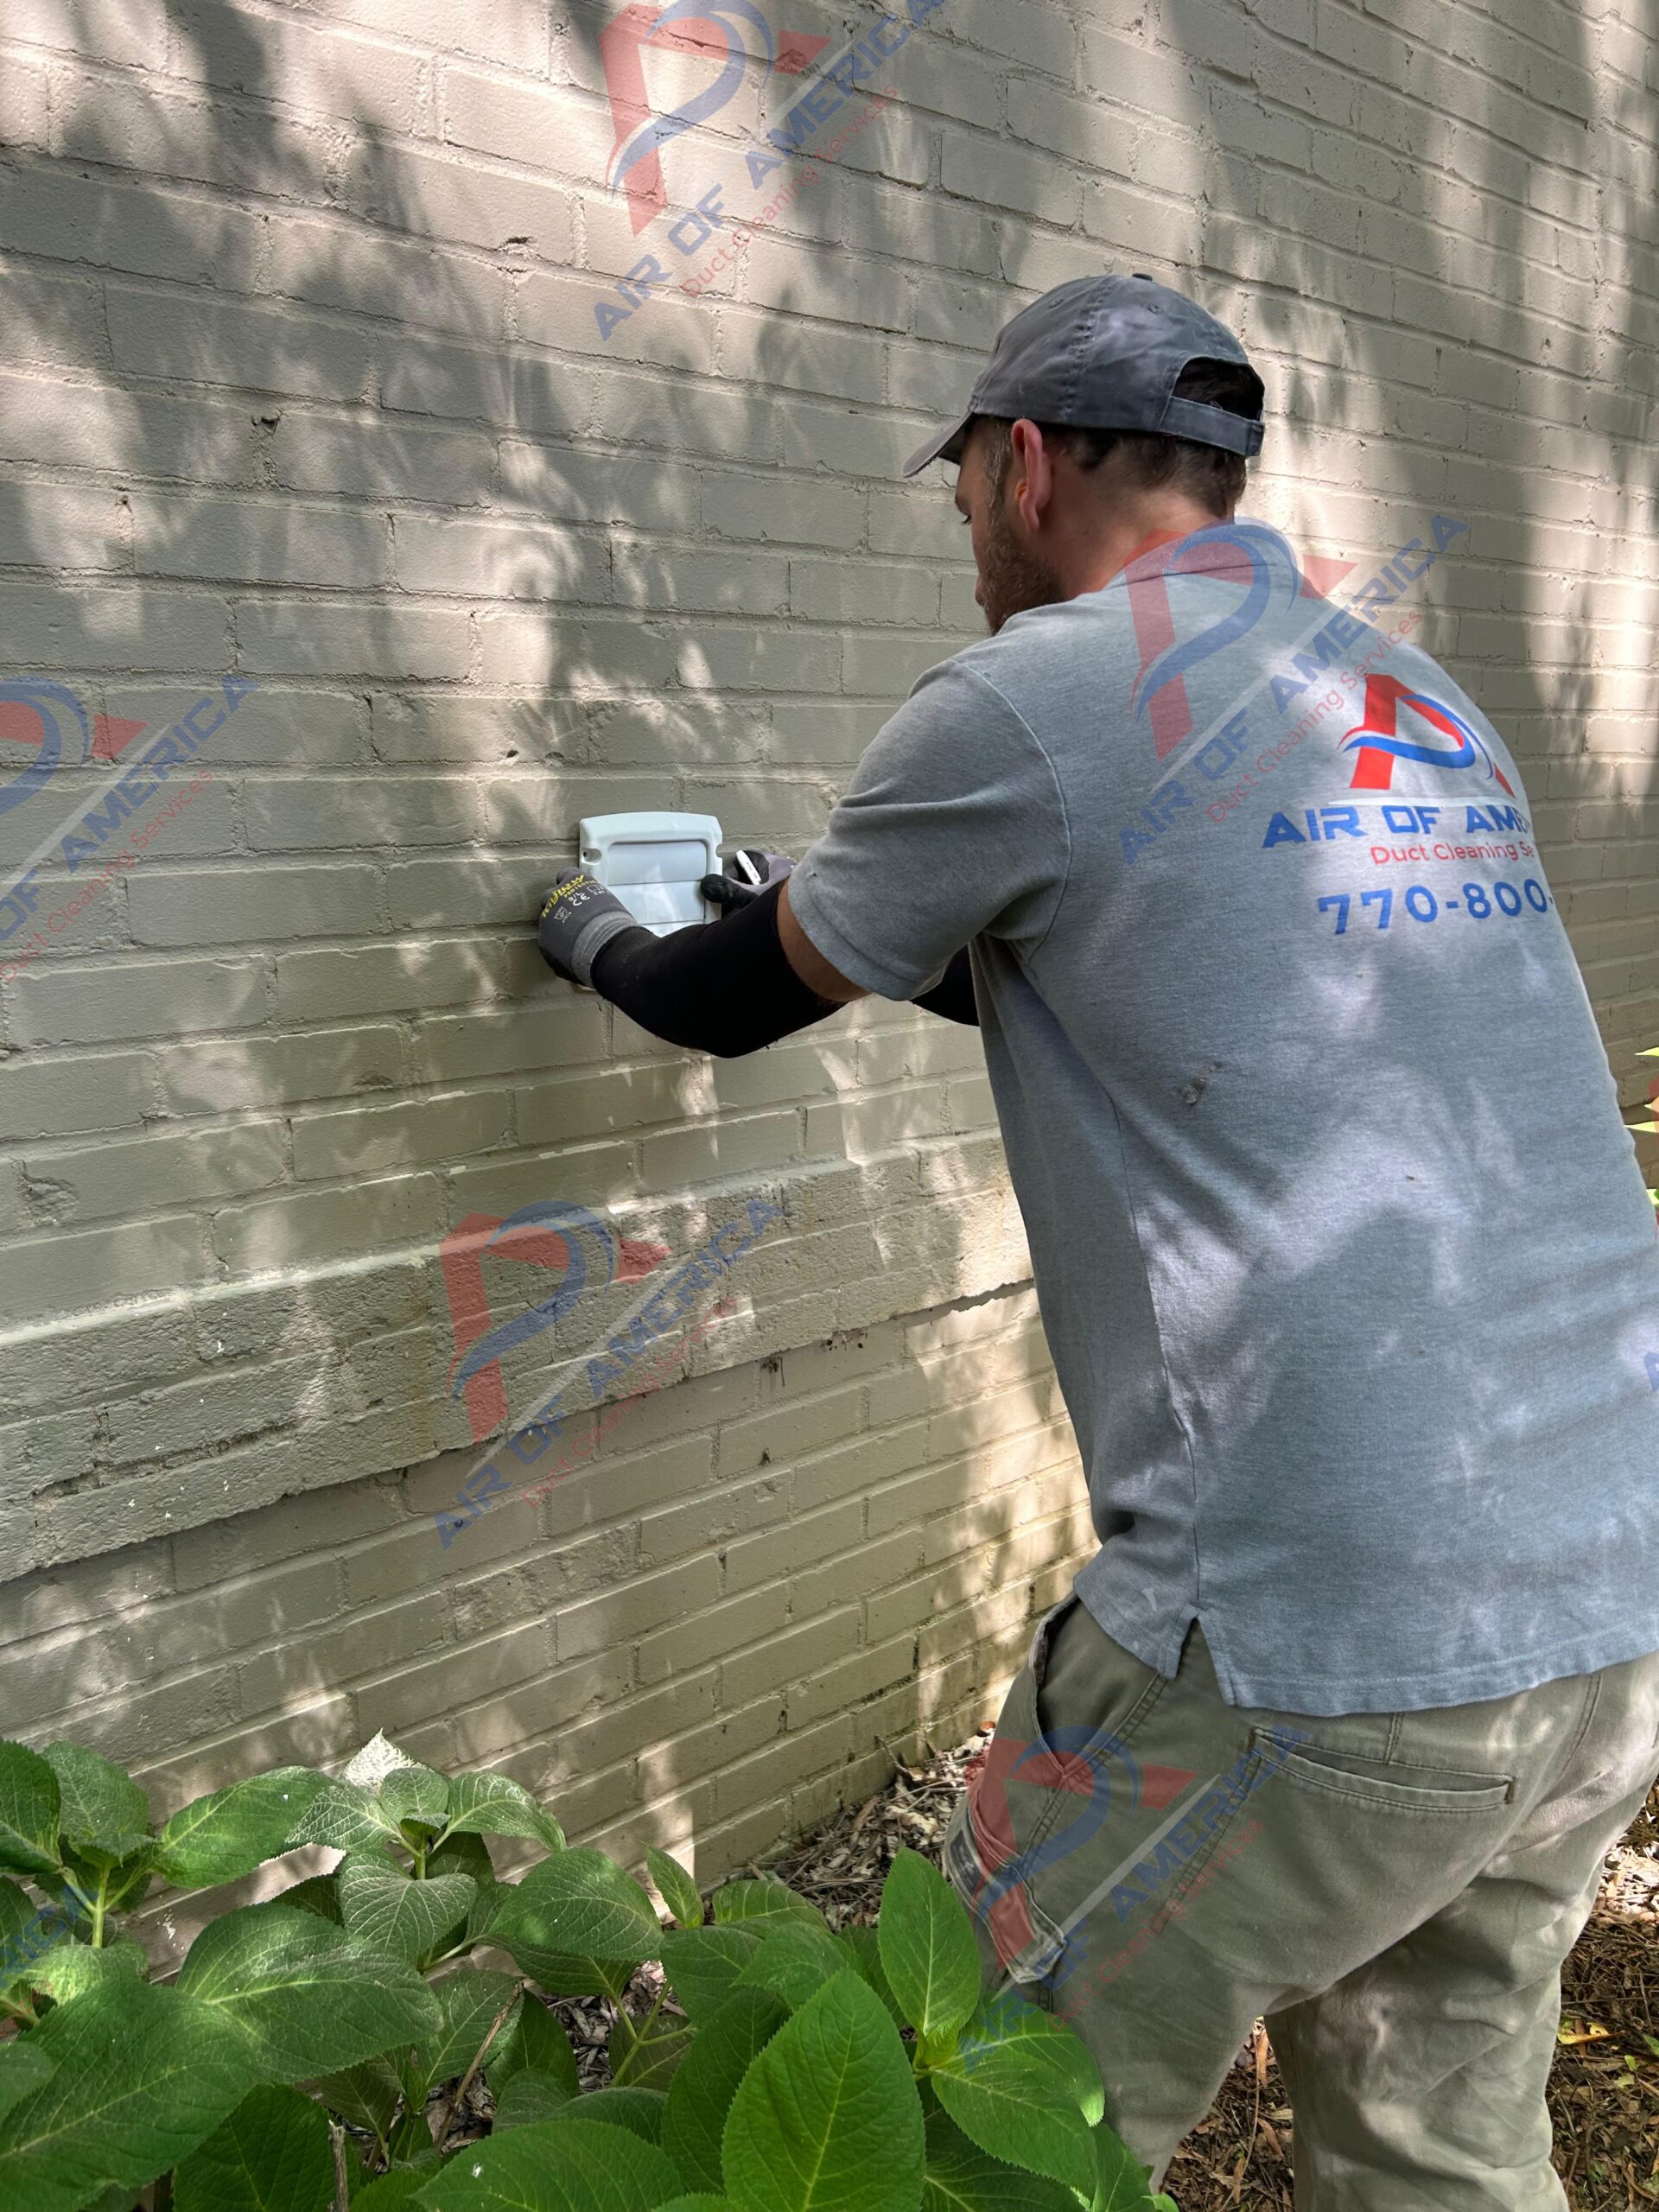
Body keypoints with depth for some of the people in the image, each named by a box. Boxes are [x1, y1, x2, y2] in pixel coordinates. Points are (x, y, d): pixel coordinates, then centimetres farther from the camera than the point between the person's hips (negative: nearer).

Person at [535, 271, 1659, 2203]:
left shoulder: (1028, 699, -8)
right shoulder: (1427, 704, 16)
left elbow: (734, 1006, 6)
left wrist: (592, 937, 29)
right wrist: (836, 922, 35)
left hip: (1323, 1641, -8)